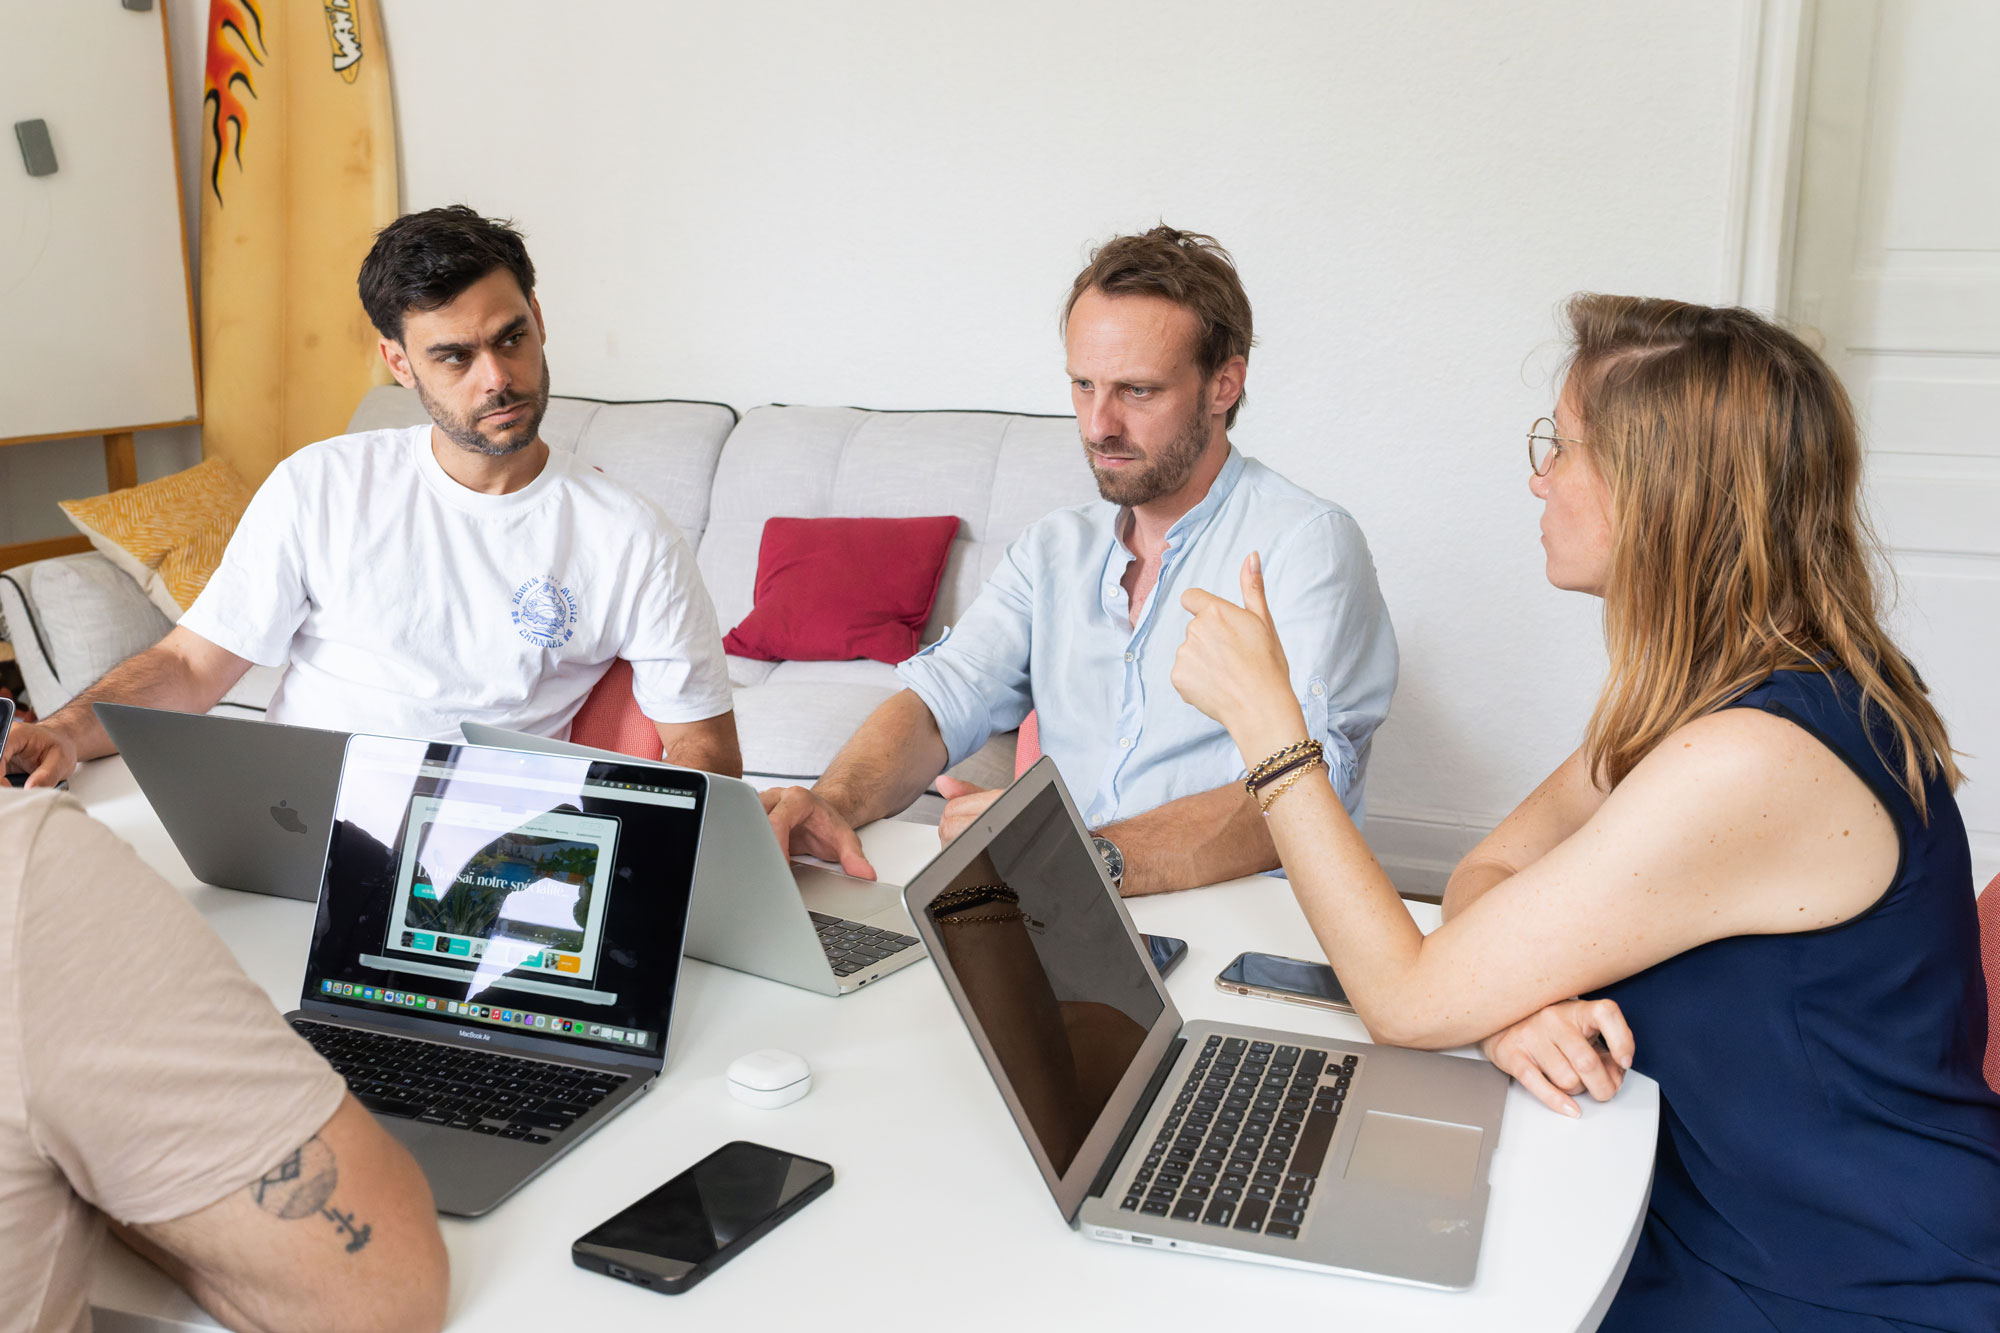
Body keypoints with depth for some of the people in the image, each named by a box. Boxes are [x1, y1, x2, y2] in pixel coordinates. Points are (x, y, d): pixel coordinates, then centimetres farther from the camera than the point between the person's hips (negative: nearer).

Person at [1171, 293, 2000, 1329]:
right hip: (1735, 1224, 8)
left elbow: (1407, 1002, -24)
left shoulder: (1749, 765, -30)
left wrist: (1267, 719, -21)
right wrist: (1510, 992, -19)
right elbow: (1487, 871, 4)